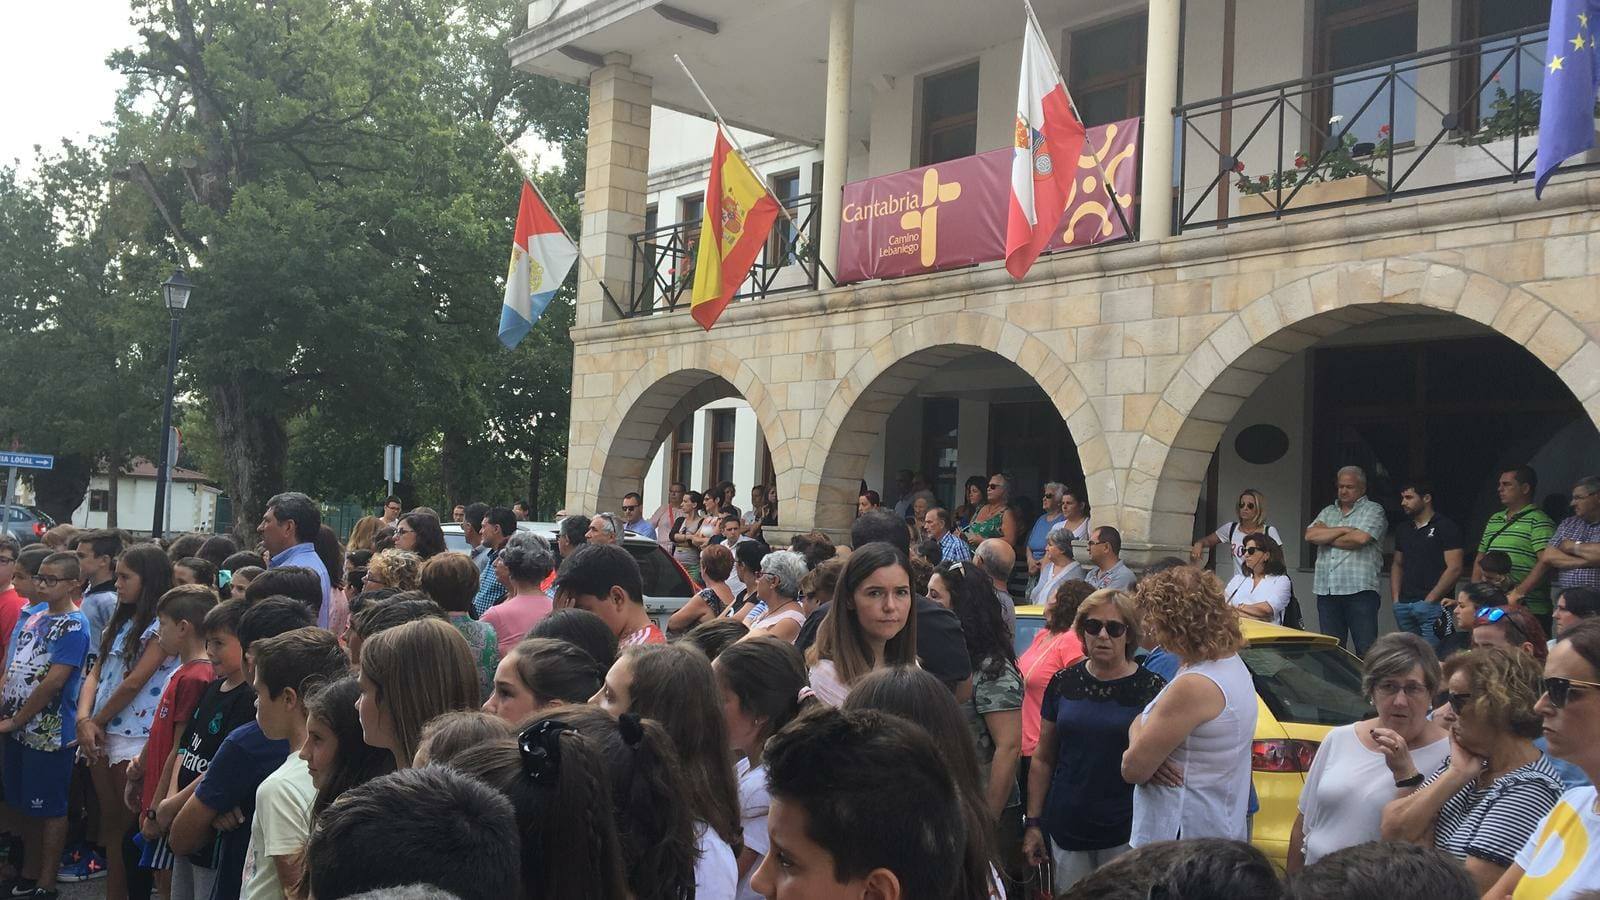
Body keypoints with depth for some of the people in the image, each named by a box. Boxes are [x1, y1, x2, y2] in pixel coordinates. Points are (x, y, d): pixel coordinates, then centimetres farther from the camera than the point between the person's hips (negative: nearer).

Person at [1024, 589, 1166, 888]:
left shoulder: (1150, 687, -6)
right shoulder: (1063, 683, 4)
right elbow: (1043, 759, 10)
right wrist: (1033, 823, 8)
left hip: (1126, 833, -3)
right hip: (1067, 829, 3)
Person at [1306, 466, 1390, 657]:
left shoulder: (1373, 510, 4)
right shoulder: (1328, 512, 21)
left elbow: (1360, 538, -13)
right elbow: (1310, 534, 3)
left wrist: (1326, 539, 1)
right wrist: (1344, 530, -5)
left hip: (1360, 590, -5)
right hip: (1326, 591, 5)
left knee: (1366, 649, -6)